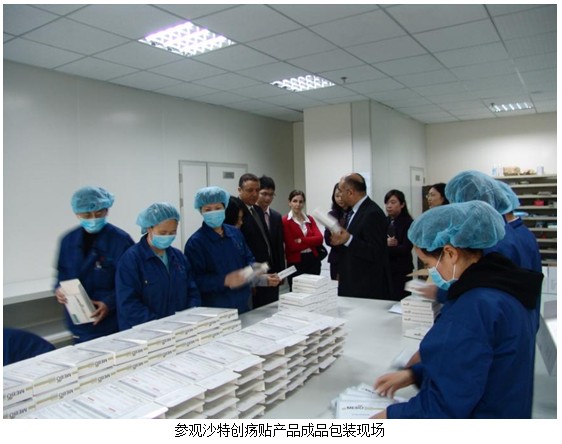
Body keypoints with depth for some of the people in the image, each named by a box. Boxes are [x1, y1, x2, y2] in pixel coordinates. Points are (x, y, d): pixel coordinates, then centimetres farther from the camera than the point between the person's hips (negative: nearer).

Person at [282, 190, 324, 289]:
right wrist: (311, 241, -5)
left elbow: (319, 239, -3)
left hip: (313, 261, 4)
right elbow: (291, 246, -12)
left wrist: (301, 240, -15)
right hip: (296, 263, -4)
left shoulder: (310, 219, 10)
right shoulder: (285, 221, -5)